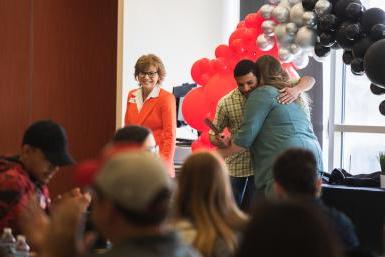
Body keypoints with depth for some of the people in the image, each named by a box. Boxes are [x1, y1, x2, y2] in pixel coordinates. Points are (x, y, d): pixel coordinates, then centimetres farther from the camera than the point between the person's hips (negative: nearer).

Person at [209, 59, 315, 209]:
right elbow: (213, 135, -1)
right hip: (236, 166, 0)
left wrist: (297, 90, -29)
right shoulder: (226, 103, -12)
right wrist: (217, 140, -25)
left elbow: (309, 80, -6)